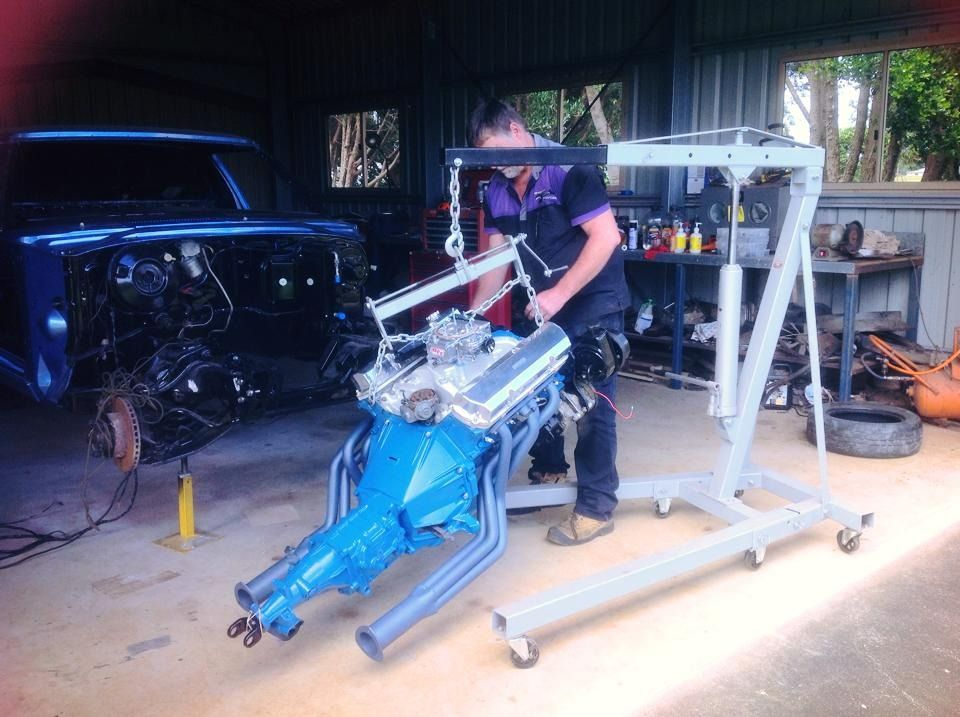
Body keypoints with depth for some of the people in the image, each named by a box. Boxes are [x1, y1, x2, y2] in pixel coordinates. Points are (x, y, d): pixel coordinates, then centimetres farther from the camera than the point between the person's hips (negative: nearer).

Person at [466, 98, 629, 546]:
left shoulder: (568, 170, -17)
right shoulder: (497, 191, 5)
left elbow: (606, 236, -22)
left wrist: (559, 294, -24)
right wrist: (472, 315, 0)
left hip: (592, 302, -7)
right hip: (542, 305, 8)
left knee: (591, 402, -6)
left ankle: (596, 507, 2)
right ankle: (548, 469, 36)